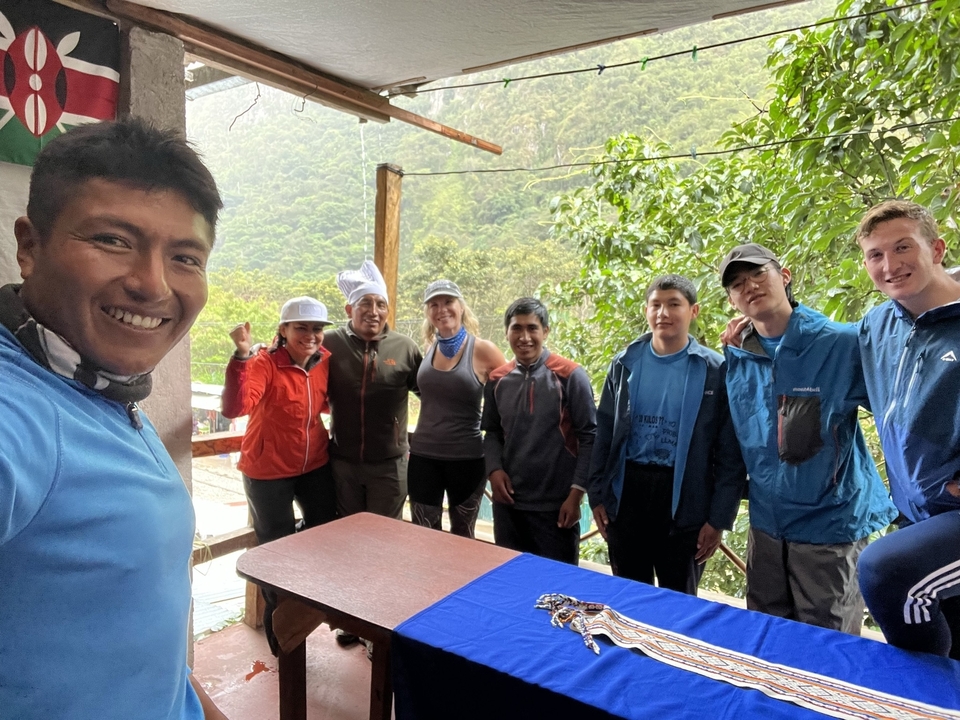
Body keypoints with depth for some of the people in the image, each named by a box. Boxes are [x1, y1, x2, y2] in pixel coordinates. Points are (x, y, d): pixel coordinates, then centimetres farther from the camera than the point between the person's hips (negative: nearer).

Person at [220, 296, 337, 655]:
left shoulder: (326, 361, -5)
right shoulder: (265, 363, -21)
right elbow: (234, 408, -37)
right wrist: (242, 355, -46)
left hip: (315, 465, 5)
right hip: (269, 470, -5)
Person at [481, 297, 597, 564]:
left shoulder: (569, 375, -9)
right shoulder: (497, 380, 4)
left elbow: (589, 436, -9)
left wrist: (576, 493, -12)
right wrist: (494, 469, -6)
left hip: (556, 504, -4)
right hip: (508, 501, 4)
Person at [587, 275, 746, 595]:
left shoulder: (715, 371, -7)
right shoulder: (625, 363, 1)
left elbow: (730, 452, -6)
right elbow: (603, 433, 6)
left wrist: (719, 518, -7)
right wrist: (597, 494, 3)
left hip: (684, 499, -2)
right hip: (627, 491, 3)